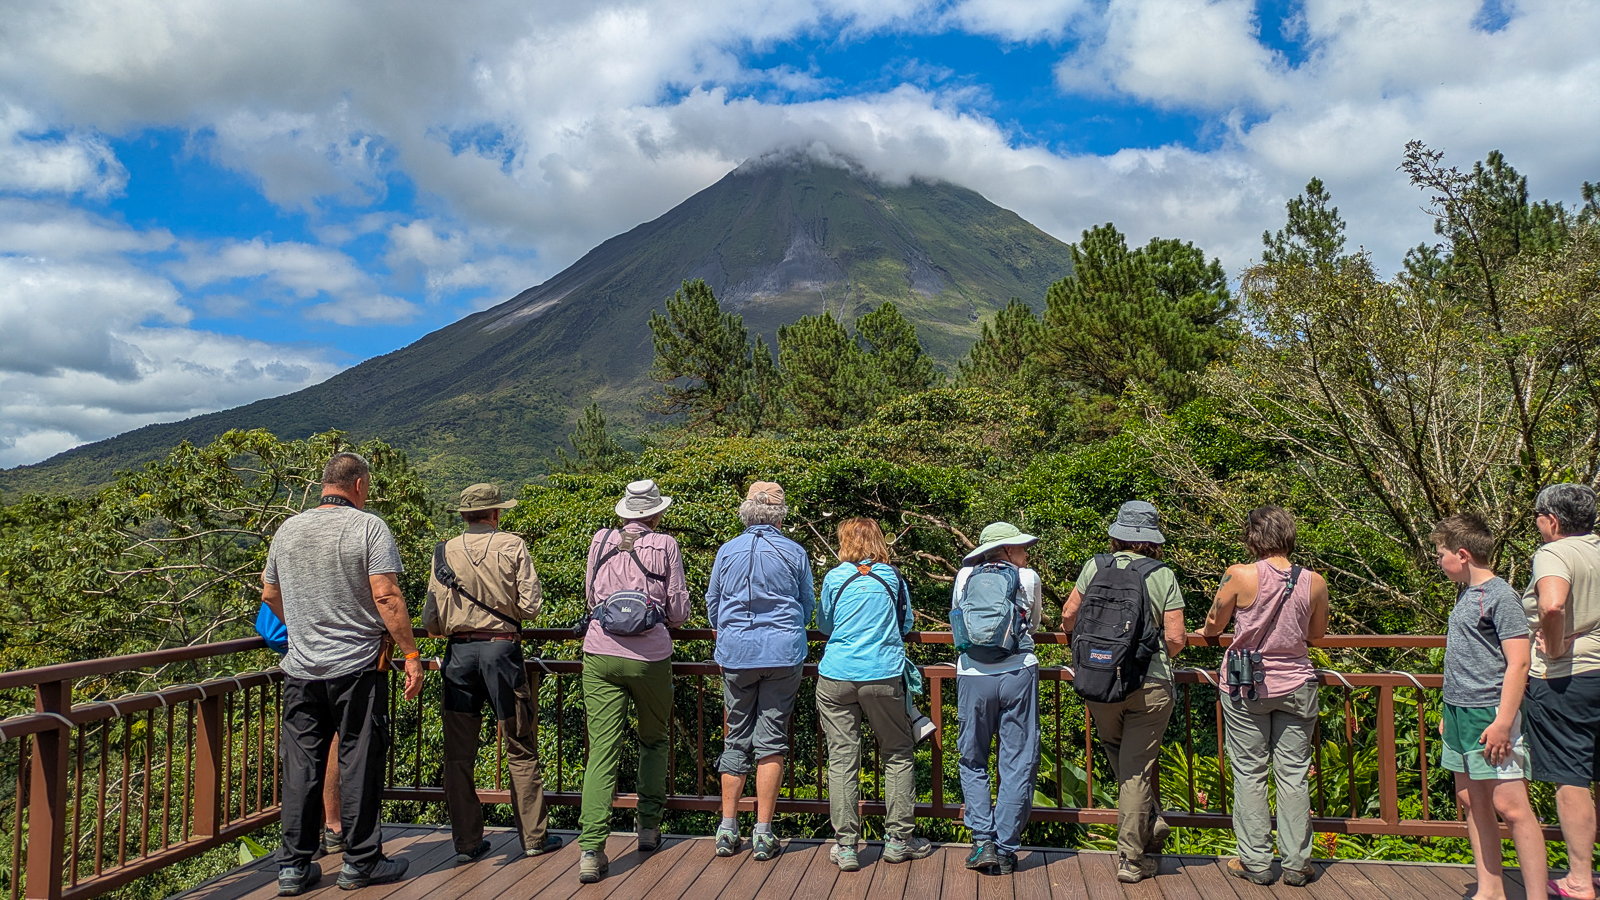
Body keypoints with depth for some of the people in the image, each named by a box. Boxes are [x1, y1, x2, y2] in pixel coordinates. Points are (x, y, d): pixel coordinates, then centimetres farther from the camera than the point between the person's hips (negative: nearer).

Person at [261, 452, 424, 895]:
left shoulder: (288, 530, 9)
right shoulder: (369, 527, -8)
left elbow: (269, 593, 21)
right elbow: (386, 597, -16)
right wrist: (411, 654, -11)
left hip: (300, 668, 5)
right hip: (357, 666, -5)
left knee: (301, 765, 10)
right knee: (359, 763, 4)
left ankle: (293, 866, 16)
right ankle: (360, 862, 12)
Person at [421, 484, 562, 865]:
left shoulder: (445, 552, 2)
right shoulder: (513, 546, -4)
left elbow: (432, 622, 0)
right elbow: (530, 607, -7)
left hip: (460, 652, 2)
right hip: (502, 648, -2)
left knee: (459, 754, 10)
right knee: (521, 750, 9)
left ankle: (466, 842, 13)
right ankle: (534, 836, 14)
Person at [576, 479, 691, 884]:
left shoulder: (601, 540, 7)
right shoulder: (665, 545, 0)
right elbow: (679, 610, 3)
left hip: (600, 653, 1)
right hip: (649, 656, -1)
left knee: (602, 749, -2)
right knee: (654, 740, 21)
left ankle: (590, 849, -11)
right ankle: (649, 827, 27)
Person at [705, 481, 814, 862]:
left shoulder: (727, 551, 2)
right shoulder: (795, 553, -2)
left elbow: (711, 604, 13)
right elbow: (809, 606, 10)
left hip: (735, 655, 1)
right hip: (783, 655, -1)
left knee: (736, 740, 11)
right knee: (771, 740, 4)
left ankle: (727, 830, 13)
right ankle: (763, 834, 5)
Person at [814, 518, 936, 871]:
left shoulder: (834, 578, 1)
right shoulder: (893, 578, 4)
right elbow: (906, 625, 16)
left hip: (837, 678, 0)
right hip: (884, 677, 0)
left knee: (842, 759, 4)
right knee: (899, 755, 13)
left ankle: (845, 846, 7)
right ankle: (898, 838, 17)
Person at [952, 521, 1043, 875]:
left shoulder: (965, 576, 6)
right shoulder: (1027, 578, 3)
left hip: (973, 677, 1)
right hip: (1018, 674, -1)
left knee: (973, 761, 14)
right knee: (1017, 764, 7)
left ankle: (982, 841, 4)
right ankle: (1004, 849, 8)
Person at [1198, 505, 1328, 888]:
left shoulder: (1240, 575, -14)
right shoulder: (1314, 582, -5)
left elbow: (1213, 624, 0)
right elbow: (1317, 632, 11)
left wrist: (1205, 632, 23)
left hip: (1245, 683, -2)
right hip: (1296, 684, 2)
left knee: (1249, 773, 8)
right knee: (1294, 773, 10)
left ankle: (1255, 861, 12)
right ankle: (1297, 863, 16)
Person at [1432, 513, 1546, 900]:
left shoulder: (1500, 596, -12)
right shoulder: (1465, 594, 13)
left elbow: (1518, 662, -17)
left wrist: (1503, 722, -21)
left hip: (1490, 713, -9)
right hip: (1460, 712, 9)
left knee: (1510, 806, -7)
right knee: (1471, 801, 11)